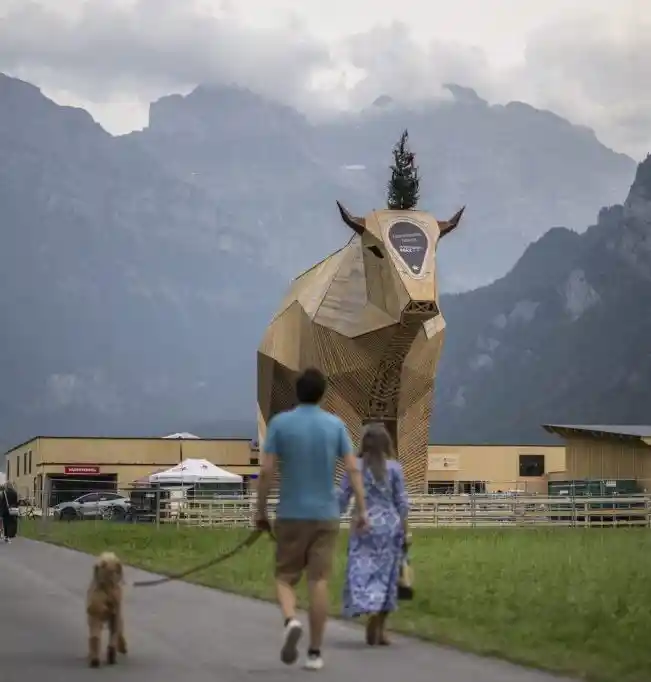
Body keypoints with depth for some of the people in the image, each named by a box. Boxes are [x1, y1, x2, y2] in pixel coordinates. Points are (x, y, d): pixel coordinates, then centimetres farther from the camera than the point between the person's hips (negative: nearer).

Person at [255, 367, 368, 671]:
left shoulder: (279, 423, -4)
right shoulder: (335, 424, 1)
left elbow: (266, 471, -7)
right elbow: (353, 469, -4)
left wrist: (260, 510, 2)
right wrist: (362, 509, -1)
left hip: (291, 515, -1)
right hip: (325, 515, 1)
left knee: (285, 577, 10)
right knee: (318, 581, 3)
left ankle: (291, 621, -20)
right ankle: (315, 652, 3)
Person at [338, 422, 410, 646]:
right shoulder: (394, 468, -1)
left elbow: (342, 499, 2)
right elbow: (402, 503, 1)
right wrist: (405, 531, 7)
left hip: (364, 527, -1)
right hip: (389, 527, 1)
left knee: (362, 573, -1)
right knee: (386, 576, 8)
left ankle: (371, 611, -27)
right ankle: (380, 629, 10)